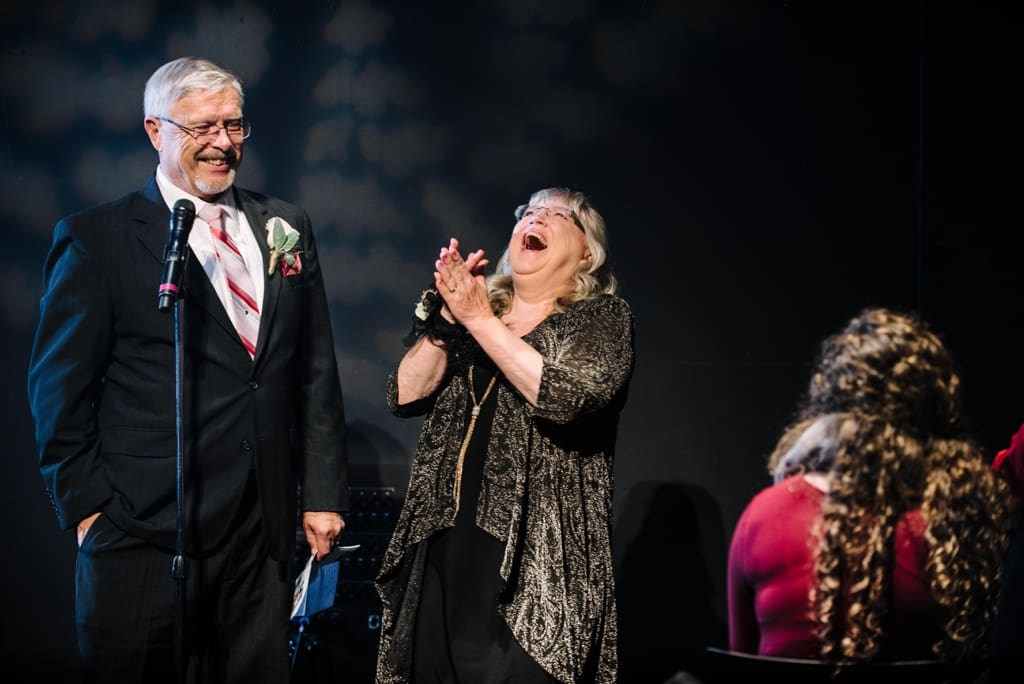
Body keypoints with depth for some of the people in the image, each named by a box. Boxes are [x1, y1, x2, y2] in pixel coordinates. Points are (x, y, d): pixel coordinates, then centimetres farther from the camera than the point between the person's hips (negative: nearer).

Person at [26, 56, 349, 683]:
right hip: (148, 533, -4)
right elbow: (60, 388, -2)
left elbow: (317, 373, 12)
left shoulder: (286, 229, 11)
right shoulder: (97, 239, -3)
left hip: (266, 532, 4)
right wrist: (87, 507, -6)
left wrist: (323, 492, 8)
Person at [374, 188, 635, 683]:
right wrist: (446, 318, -7)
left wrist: (481, 320, -13)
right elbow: (405, 396, 6)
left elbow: (564, 397, -16)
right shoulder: (471, 309, 16)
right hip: (442, 547, 5)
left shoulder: (603, 316, 3)